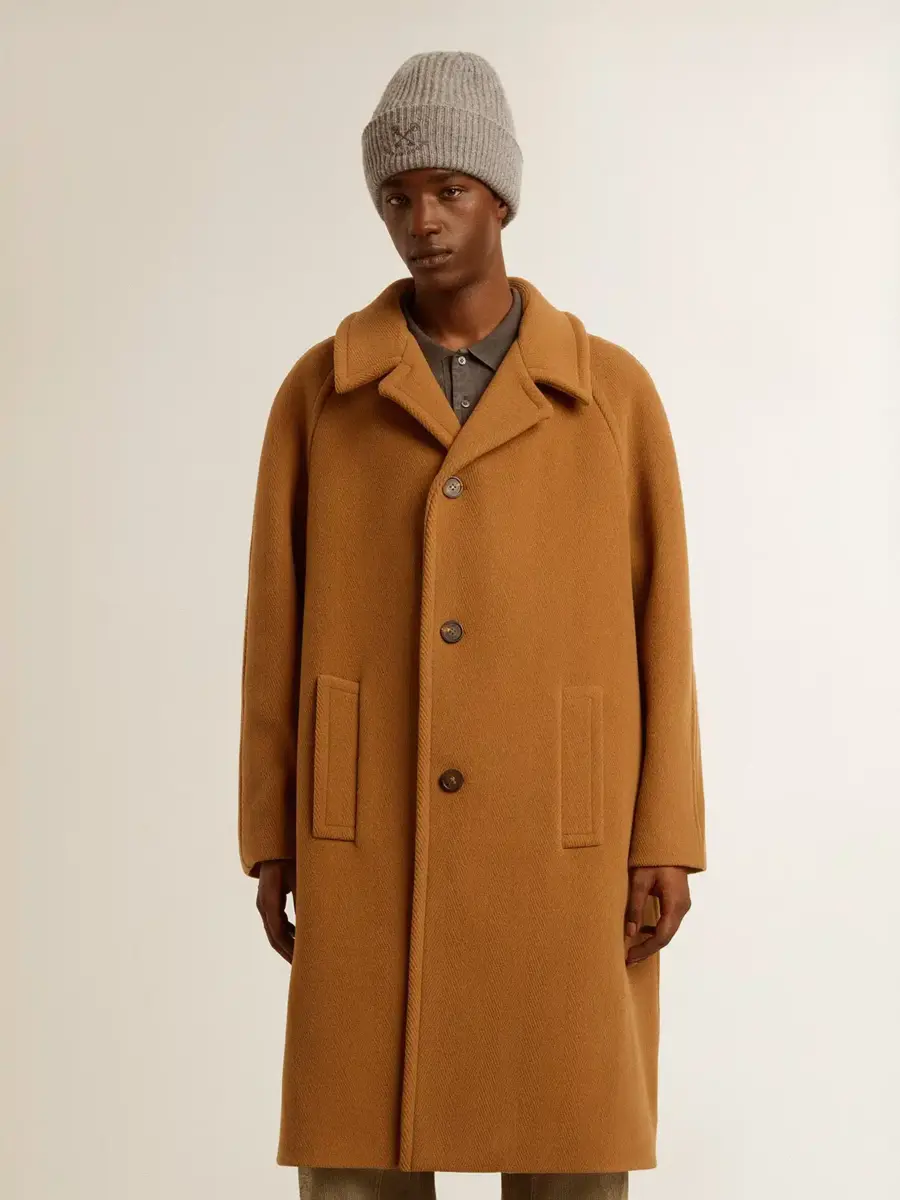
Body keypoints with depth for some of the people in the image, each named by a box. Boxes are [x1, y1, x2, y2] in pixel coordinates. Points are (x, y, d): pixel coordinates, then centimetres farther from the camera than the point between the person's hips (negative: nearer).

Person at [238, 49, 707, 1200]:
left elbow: (659, 625, 2)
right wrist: (273, 843, 2)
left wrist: (665, 842, -4)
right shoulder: (318, 394, 4)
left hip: (558, 837, 0)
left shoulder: (615, 392, 3)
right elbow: (279, 628, 6)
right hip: (374, 841, 1)